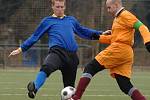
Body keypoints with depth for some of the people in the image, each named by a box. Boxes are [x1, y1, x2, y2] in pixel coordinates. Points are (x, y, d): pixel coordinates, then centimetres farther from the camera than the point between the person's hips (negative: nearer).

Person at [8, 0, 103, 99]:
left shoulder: (71, 20, 24)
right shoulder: (48, 21, 15)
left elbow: (84, 31, 35)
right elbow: (35, 36, 18)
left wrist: (100, 34, 30)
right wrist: (21, 49, 15)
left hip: (72, 55, 4)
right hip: (57, 51, -4)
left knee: (69, 86, 2)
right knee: (46, 67, -38)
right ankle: (34, 88, -55)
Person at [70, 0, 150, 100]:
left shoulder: (125, 15, -4)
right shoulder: (117, 18, 25)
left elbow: (142, 27, -14)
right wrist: (99, 37, 20)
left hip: (118, 49, -10)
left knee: (90, 68, -5)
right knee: (125, 86, 3)